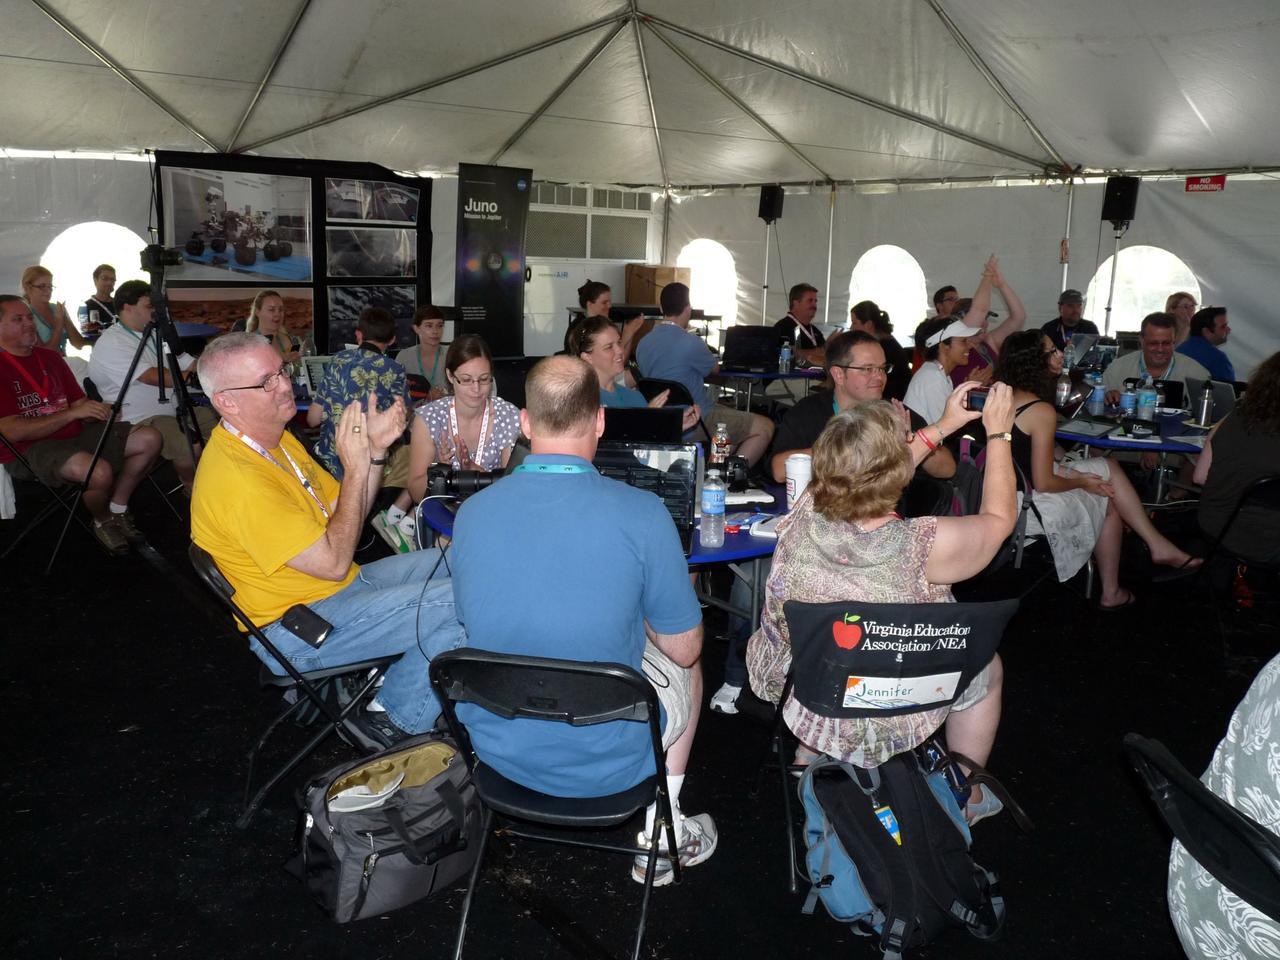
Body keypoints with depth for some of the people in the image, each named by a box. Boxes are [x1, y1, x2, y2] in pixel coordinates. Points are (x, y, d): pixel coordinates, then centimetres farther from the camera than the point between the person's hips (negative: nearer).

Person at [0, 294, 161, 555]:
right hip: (28, 449, -8)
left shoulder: (50, 357, 14)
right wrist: (72, 413, -21)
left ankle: (118, 510, 9)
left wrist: (94, 410, -10)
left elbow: (79, 401, 16)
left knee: (149, 439, -5)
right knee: (100, 471, -35)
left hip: (74, 435, 8)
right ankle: (103, 522, 0)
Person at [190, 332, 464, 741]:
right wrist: (355, 466, -20)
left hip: (343, 584, 10)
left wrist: (375, 450, -6)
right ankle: (398, 718, 0)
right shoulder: (238, 479, -27)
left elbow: (342, 515, 9)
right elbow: (334, 562, -25)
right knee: (464, 601, -20)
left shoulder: (277, 438, 5)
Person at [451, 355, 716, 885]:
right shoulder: (641, 513, -21)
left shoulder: (471, 512, -9)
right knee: (686, 668, 28)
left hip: (497, 747, 4)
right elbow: (684, 648, -10)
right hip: (604, 761, -3)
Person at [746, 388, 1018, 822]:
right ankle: (967, 799, 42)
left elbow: (876, 467, 1)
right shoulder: (926, 546, -33)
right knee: (987, 667, 25)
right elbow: (999, 517, -10)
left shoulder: (804, 514, -22)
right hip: (885, 716, -3)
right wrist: (998, 433, 2)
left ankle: (809, 760, 49)